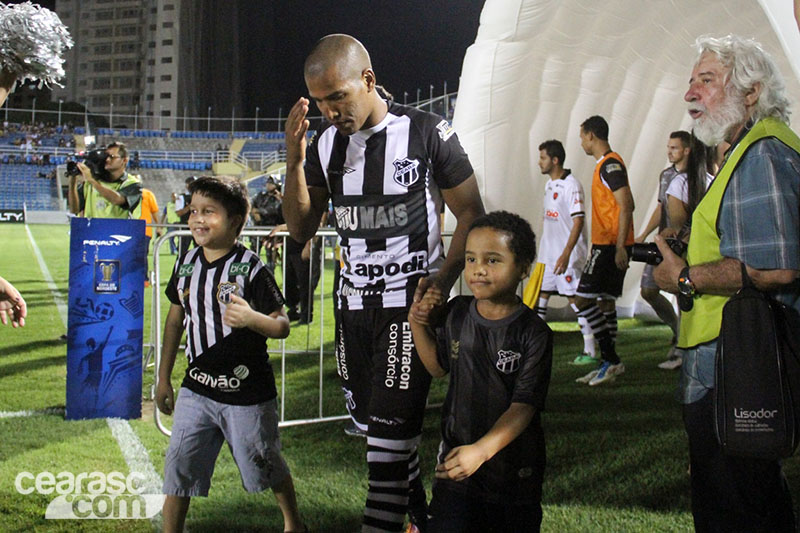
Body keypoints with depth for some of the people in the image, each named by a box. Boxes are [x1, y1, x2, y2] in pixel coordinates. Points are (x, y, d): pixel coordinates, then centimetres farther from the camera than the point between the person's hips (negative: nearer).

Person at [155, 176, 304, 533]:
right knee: (178, 466, 1)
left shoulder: (250, 269, -13)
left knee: (264, 464, 12)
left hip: (247, 393, -4)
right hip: (197, 388, 4)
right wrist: (163, 378, 16)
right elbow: (175, 318, 15)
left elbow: (283, 327, -13)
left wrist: (252, 318, -34)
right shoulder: (187, 263, 3)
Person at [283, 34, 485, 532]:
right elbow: (302, 228, 5)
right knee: (370, 419, 15)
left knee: (390, 432, -9)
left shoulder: (428, 132, -9)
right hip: (353, 303, 6)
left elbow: (471, 213, -3)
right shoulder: (326, 142, 4)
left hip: (411, 302, -6)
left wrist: (443, 278, -15)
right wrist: (295, 160, -8)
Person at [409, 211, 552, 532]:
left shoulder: (534, 333, -14)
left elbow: (524, 405, -18)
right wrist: (417, 324, 1)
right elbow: (438, 367, 15)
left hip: (513, 470, -2)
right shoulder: (456, 313, 0)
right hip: (456, 457, 3)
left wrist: (481, 450, -30)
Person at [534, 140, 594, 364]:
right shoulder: (549, 184, 13)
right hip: (547, 253, 9)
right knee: (540, 295, 11)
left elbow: (578, 221, -20)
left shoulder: (571, 185, -15)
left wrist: (566, 253, -26)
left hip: (567, 255, -9)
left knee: (575, 299, -6)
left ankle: (590, 351, 0)